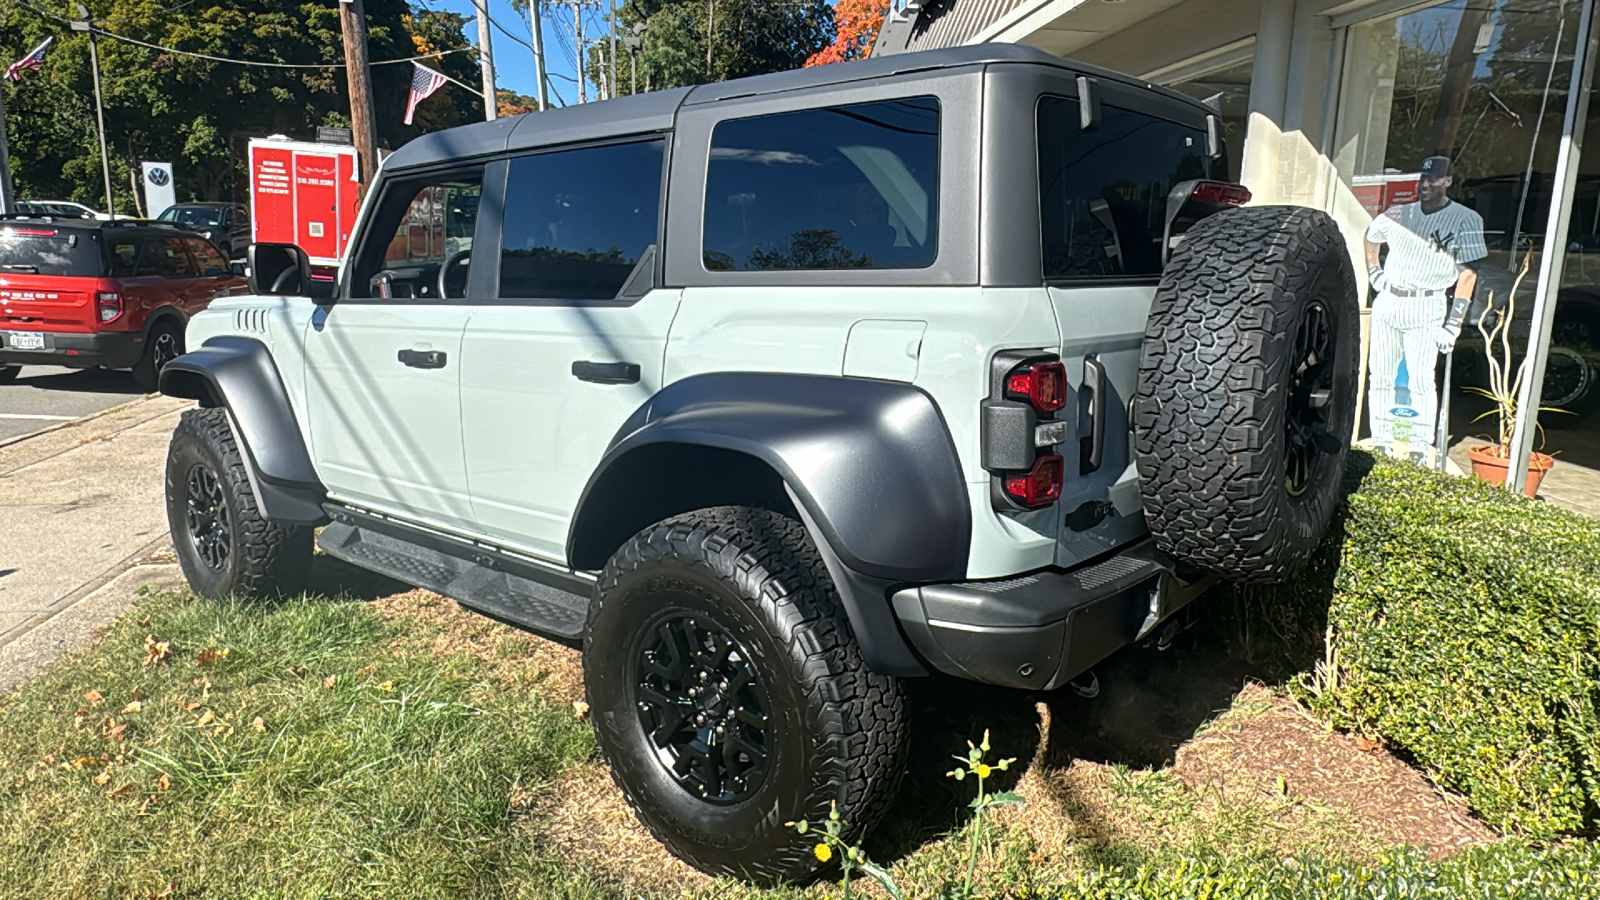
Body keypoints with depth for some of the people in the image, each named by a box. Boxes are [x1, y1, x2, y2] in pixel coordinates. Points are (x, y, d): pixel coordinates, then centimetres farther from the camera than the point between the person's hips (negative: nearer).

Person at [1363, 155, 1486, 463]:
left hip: (1426, 307, -4)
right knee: (1380, 377, 5)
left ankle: (1420, 450, -4)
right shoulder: (1398, 215, 8)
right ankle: (1382, 444, 14)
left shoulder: (1465, 220, -4)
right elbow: (1370, 238, 29)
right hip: (1387, 301, 4)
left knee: (1421, 381, -9)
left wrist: (1453, 324, -12)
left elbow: (1468, 274, -7)